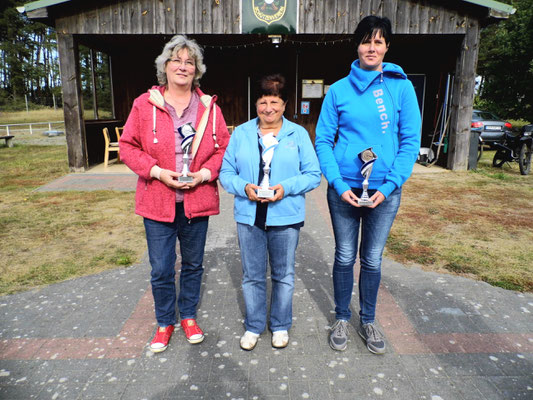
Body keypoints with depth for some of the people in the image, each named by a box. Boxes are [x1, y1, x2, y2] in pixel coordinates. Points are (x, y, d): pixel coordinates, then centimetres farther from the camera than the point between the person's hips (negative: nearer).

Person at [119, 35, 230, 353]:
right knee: (161, 270, 5)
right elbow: (128, 146, 1)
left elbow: (224, 147, 5)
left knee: (193, 264, 15)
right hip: (158, 201, -1)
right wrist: (157, 171, -13)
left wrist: (204, 173, -11)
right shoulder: (145, 104, -1)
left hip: (197, 200, 2)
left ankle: (189, 316, 37)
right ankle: (165, 323, 29)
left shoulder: (209, 107, 3)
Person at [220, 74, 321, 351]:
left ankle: (281, 326, 35)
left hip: (286, 217, -1)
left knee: (283, 275, 14)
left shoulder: (298, 134, 1)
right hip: (249, 217, 1)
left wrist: (286, 188, -17)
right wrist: (244, 188, -17)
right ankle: (253, 326, 33)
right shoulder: (241, 133, 5)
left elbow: (313, 175, -2)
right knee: (252, 276, 12)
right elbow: (226, 173, 3)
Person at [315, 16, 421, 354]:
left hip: (385, 190, 0)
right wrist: (339, 184, -13)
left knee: (372, 259, 12)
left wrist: (389, 186, -13)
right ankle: (342, 319, 30)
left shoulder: (401, 87, 0)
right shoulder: (339, 90, 1)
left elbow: (411, 142, -2)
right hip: (344, 188, 0)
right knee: (345, 256, 11)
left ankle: (368, 321, 33)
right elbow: (323, 141, -1)